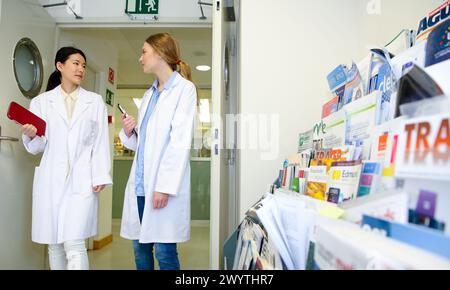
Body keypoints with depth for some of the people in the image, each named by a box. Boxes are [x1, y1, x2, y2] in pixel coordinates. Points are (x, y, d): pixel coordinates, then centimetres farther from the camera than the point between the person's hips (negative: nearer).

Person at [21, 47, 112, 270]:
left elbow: (101, 142, 4)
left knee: (74, 245, -10)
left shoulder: (95, 101, 10)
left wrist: (100, 177, -5)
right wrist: (30, 136, -12)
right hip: (51, 181, 2)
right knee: (54, 244, 9)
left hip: (82, 181, -2)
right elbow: (37, 147, 10)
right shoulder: (41, 102, 10)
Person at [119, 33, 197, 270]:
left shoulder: (184, 88, -3)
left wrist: (165, 186, -18)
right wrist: (129, 133, 1)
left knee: (164, 253, -1)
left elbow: (180, 143, -12)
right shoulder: (149, 94, 19)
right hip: (140, 183, 7)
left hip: (163, 185, -7)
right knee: (140, 249, 12)